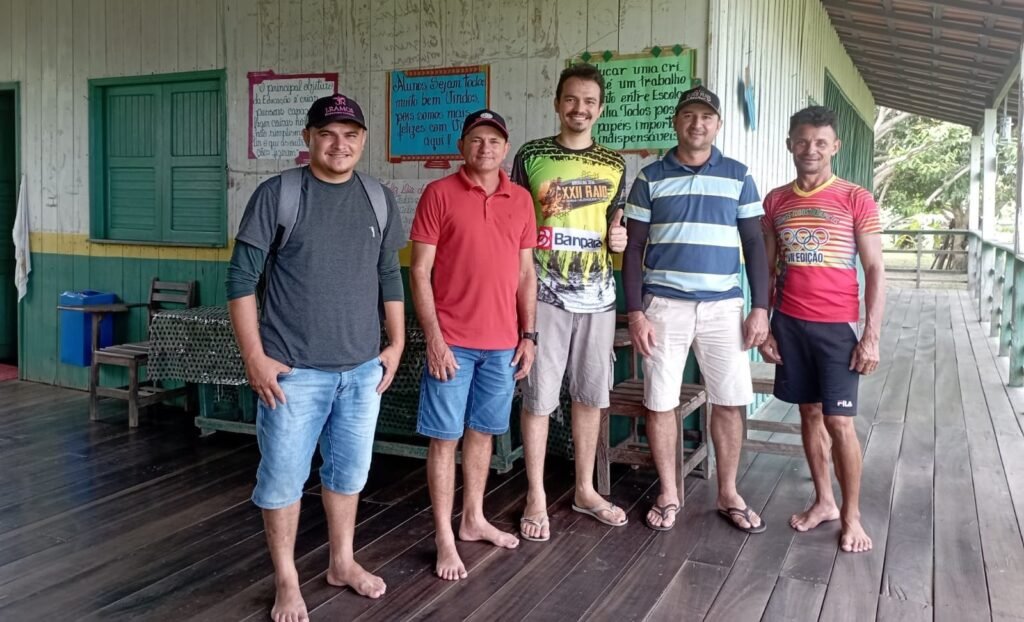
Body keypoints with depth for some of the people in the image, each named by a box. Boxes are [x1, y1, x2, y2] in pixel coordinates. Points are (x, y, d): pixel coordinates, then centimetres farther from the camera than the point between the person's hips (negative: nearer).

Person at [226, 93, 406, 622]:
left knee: (349, 471, 15)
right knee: (283, 476, 5)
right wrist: (254, 356, -11)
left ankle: (342, 562, 34)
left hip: (363, 368, 4)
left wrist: (396, 343, 10)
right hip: (294, 369, -3)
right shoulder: (276, 194, -6)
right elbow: (242, 277, -7)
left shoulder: (380, 200, 7)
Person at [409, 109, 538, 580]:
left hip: (503, 343, 4)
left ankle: (474, 520, 29)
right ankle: (445, 538, 12)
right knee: (445, 437, 2)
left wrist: (528, 335, 7)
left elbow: (526, 273, 13)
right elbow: (420, 273, -7)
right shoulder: (438, 194, -4)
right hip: (452, 341, -4)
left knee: (482, 432, 15)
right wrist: (433, 338, -13)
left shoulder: (520, 200, 9)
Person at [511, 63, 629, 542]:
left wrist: (619, 238, -4)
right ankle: (536, 497, 14)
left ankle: (585, 490, 26)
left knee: (590, 395, 11)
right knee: (538, 396, 0)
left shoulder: (614, 164, 9)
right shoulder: (532, 156, 1)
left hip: (597, 295, 3)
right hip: (544, 294, -3)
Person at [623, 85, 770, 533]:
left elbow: (754, 244, 7)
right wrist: (635, 312, -6)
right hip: (664, 305, -1)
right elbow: (634, 249, 2)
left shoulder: (738, 176, 7)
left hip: (723, 305, 1)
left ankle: (728, 494, 22)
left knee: (729, 402, 5)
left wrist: (760, 307, -1)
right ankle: (668, 494, 20)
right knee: (660, 402, 3)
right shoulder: (651, 178, 3)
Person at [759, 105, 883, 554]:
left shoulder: (856, 200, -3)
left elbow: (875, 271, -3)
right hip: (789, 324, 3)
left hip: (837, 326, -3)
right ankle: (823, 502, 25)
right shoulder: (775, 202, 7)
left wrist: (871, 336, -9)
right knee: (810, 413, 11)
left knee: (839, 421, -3)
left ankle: (852, 516, 12)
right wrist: (762, 325, 5)